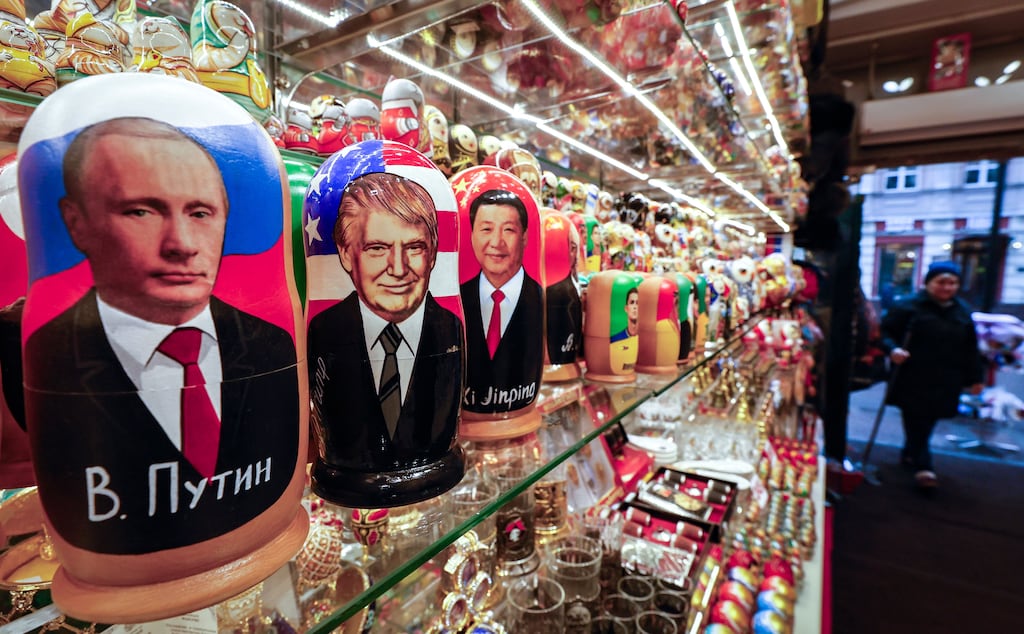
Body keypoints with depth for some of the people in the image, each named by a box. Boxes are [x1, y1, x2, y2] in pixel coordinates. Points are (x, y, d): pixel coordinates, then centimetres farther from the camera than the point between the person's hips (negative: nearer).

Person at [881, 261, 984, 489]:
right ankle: (922, 466, 1)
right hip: (913, 381, -5)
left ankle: (910, 454, 30)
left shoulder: (963, 313, 12)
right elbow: (885, 331, -7)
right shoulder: (910, 307, -5)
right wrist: (893, 349, -26)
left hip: (945, 384, 5)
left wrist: (974, 378, 15)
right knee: (916, 421, -5)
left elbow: (970, 350, 16)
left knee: (927, 422, 12)